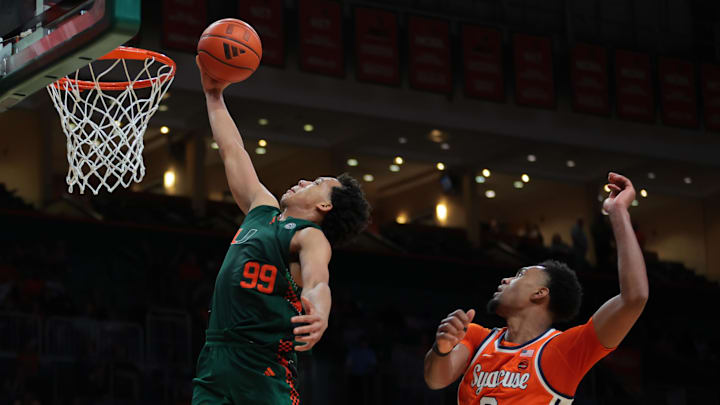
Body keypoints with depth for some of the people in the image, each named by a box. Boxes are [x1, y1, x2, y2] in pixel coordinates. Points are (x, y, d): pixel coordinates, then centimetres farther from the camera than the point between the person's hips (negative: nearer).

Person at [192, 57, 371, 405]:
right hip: (214, 361, 7)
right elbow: (232, 152, 31)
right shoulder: (263, 212, 21)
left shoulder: (311, 237, -1)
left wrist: (319, 314, -44)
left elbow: (317, 282, -22)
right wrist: (214, 95, 36)